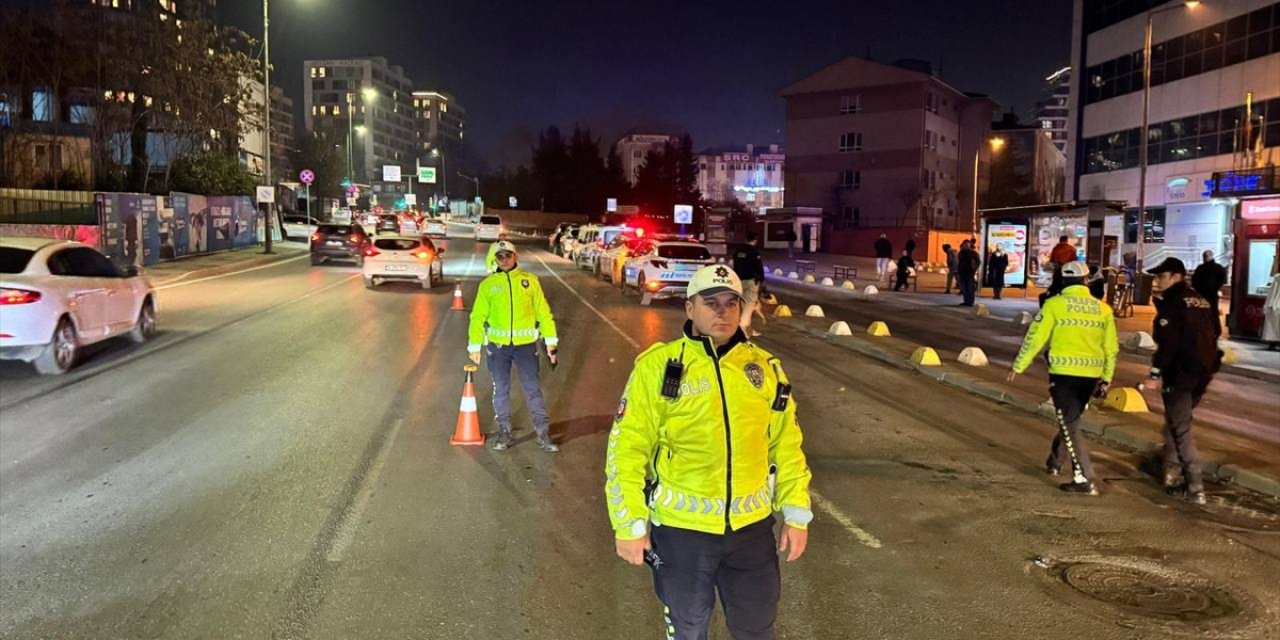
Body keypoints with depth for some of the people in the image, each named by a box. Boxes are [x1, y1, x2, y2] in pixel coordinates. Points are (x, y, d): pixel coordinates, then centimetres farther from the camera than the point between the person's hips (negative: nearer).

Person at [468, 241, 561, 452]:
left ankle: (543, 433, 9)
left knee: (533, 388, 2)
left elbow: (543, 312, 5)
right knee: (501, 389, 10)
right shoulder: (488, 284, 3)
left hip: (526, 344, -1)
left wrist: (551, 341, 2)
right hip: (498, 344, 1)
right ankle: (504, 431, 23)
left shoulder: (530, 280, 3)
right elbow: (477, 317, 4)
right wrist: (474, 346, -1)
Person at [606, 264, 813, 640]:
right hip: (680, 526, -2)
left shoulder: (765, 367, 1)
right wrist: (629, 523, -10)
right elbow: (628, 448, -9)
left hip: (751, 526, 3)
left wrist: (796, 512, 6)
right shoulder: (658, 366, -10)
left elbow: (786, 445, 7)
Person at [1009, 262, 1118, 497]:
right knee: (1070, 420, 22)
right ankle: (1054, 462, 39)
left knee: (1069, 425, 1)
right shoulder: (1103, 308, 7)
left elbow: (1035, 338, -6)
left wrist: (1018, 366, 5)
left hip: (1063, 373, -5)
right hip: (1090, 375, 5)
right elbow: (1111, 348, 10)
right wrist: (1106, 379, 19)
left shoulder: (1055, 304, -7)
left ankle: (1084, 480, -4)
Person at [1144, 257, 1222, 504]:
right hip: (1201, 373, 8)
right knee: (1175, 421, 21)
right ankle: (1172, 473, 25)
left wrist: (1155, 374, -17)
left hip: (1180, 374, -8)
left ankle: (1196, 488, -6)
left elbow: (1167, 343, -19)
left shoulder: (1172, 303, -12)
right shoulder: (1201, 301, 14)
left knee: (1181, 430, -4)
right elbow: (1210, 337, 20)